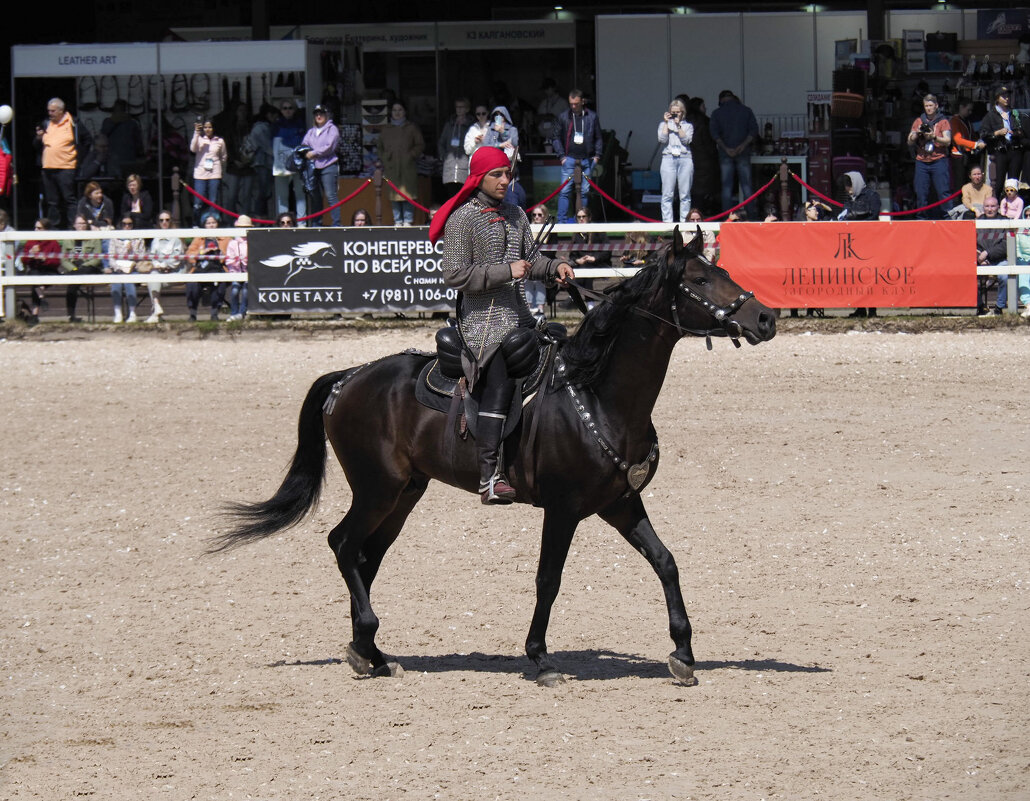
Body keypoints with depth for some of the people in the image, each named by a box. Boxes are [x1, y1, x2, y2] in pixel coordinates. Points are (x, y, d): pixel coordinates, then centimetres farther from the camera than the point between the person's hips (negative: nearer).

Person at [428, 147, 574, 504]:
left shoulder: (515, 216, 15)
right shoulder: (463, 219, -7)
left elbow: (530, 261, 21)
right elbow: (455, 274, -13)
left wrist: (554, 267, 0)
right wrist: (506, 271, -17)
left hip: (519, 315, 8)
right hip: (483, 319, -8)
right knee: (499, 385, -18)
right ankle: (490, 478, -21)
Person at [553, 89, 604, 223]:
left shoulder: (592, 117, 6)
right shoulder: (563, 117, 5)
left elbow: (598, 138, 13)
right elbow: (556, 138, 9)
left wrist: (597, 155, 3)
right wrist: (561, 156, 0)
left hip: (587, 160, 1)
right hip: (569, 159, -1)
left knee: (585, 191, 4)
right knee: (565, 191, -7)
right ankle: (562, 220, -5)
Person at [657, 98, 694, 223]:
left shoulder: (688, 126, 13)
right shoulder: (663, 124, 14)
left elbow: (686, 140, -2)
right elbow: (662, 139, -2)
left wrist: (678, 125, -6)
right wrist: (666, 123, -1)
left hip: (685, 158, 0)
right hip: (668, 158, 0)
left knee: (685, 194, -1)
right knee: (667, 194, -5)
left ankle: (684, 221, 1)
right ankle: (667, 221, -5)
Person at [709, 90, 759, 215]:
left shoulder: (716, 113, 5)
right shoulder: (746, 111, 7)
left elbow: (714, 133, -6)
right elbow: (754, 130, -2)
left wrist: (725, 148, -10)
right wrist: (744, 145, -9)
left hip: (725, 154, 0)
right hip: (743, 153, 1)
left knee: (726, 187, 2)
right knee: (746, 186, 2)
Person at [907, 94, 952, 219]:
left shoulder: (943, 121, 6)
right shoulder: (918, 121, 15)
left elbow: (947, 141, -5)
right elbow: (910, 142, 14)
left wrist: (933, 137, -19)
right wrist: (916, 134, -6)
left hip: (939, 161, -3)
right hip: (922, 162, 3)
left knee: (943, 192, -9)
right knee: (921, 194, 2)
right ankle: (922, 219, 9)